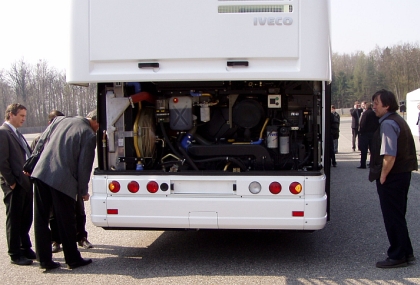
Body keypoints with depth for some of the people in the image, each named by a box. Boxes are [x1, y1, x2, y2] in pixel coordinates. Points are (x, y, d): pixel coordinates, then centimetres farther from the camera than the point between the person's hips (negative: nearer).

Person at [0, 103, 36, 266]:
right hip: (15, 185, -8)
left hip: (26, 184, 9)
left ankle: (26, 249, 27)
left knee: (26, 219, 15)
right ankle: (15, 255, 10)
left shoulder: (17, 134, 18)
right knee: (14, 220, 2)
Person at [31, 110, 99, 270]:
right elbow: (84, 166, -6)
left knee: (41, 219, 11)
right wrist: (83, 191, 4)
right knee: (66, 222, 8)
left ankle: (44, 260, 18)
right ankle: (73, 260, 20)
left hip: (41, 174, 5)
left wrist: (30, 166, 26)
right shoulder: (89, 135, -6)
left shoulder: (59, 120, 12)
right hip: (63, 181, -5)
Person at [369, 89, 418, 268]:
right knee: (398, 216, 19)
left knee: (392, 218, 0)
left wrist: (382, 176, -17)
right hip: (403, 173, 10)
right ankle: (406, 253, 28)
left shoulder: (387, 123, -19)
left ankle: (397, 256, 9)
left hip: (392, 176, -10)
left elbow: (390, 155, -27)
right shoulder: (398, 120, 13)